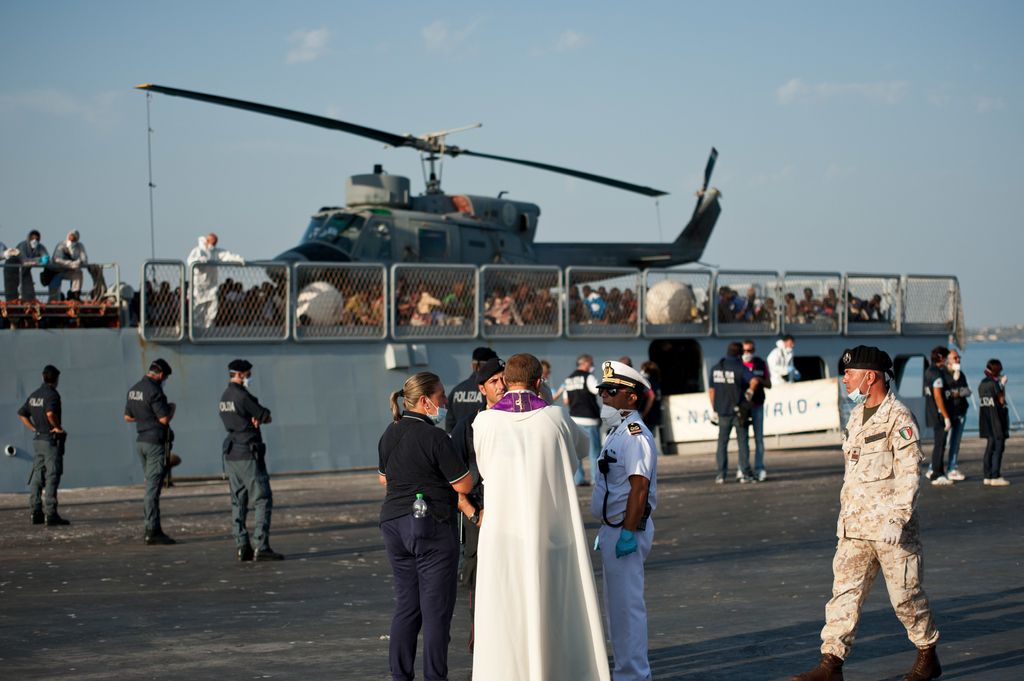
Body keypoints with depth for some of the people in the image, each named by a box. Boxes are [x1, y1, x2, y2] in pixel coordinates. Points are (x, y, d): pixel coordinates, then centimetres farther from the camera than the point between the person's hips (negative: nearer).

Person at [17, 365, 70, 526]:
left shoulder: (34, 395, 12)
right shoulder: (52, 394, -13)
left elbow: (22, 414, 19)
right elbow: (50, 413, -30)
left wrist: (34, 429, 16)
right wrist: (58, 427, -17)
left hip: (38, 439, 8)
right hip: (52, 440, -8)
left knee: (37, 477, 9)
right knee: (52, 477, -8)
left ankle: (36, 513, 10)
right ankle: (51, 514, -12)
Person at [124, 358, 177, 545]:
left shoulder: (134, 389, 11)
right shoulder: (154, 390, -17)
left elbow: (128, 417, 19)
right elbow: (164, 419, -20)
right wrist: (170, 410, 0)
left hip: (141, 440, 9)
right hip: (156, 442, -9)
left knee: (151, 486, 16)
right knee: (153, 487, -7)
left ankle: (151, 528, 17)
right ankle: (153, 531, -6)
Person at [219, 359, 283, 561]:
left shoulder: (224, 397, 14)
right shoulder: (242, 396, -15)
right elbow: (266, 417, -10)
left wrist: (255, 418, -6)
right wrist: (259, 417, 5)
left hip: (231, 454, 9)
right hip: (249, 455, -9)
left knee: (238, 503, 9)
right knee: (263, 500, -7)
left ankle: (242, 547, 6)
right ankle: (261, 547, -13)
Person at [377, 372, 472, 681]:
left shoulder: (389, 435, 8)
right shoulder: (435, 437, -15)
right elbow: (464, 484, -13)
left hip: (393, 523, 7)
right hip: (432, 527, -7)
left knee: (406, 605, 14)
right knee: (436, 607, -1)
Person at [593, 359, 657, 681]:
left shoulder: (634, 434, -17)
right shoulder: (617, 432, 16)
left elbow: (639, 486, -23)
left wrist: (628, 532, -26)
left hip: (625, 530, -11)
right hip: (613, 529, 11)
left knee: (627, 604, -7)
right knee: (617, 604, 17)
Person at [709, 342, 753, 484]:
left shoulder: (715, 369, 6)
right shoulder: (740, 368, -10)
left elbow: (711, 391, 9)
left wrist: (714, 410, 16)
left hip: (722, 412, 4)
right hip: (739, 411, -4)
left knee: (722, 442, 8)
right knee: (742, 441, 2)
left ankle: (721, 474, 6)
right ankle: (745, 473, 1)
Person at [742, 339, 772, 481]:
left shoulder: (761, 364, 8)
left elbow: (769, 385, 12)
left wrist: (760, 381, -8)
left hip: (758, 405, 3)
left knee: (759, 438, 1)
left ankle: (759, 469, 3)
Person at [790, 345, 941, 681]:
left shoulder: (899, 418, -12)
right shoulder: (857, 415, 13)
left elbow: (909, 474, -17)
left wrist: (896, 521, -22)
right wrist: (845, 513, 19)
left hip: (890, 525, -7)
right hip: (855, 527, 7)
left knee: (905, 594, 3)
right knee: (845, 590, 0)